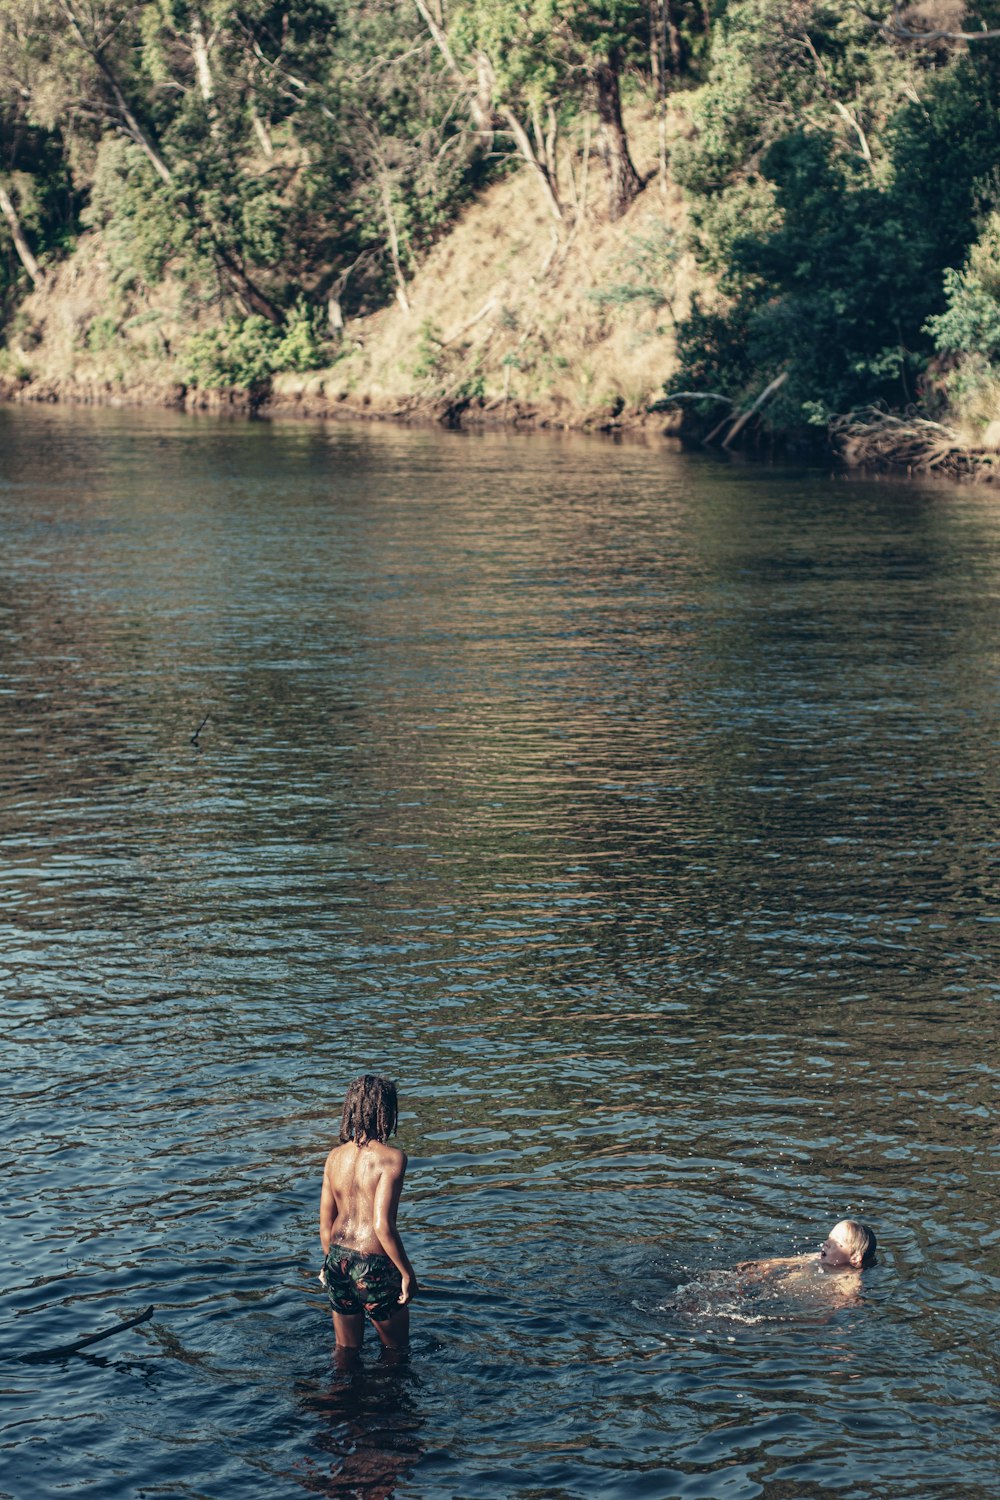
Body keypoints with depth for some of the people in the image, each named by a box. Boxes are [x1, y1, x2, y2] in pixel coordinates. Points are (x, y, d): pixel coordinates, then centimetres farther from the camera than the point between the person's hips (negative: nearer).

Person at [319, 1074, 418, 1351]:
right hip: (375, 1266, -6)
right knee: (396, 1349, 16)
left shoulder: (335, 1156, 2)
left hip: (338, 1259, 6)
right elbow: (382, 1225, -22)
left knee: (345, 1349, 22)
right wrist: (407, 1273, -13)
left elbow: (325, 1223, 7)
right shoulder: (391, 1157, -17)